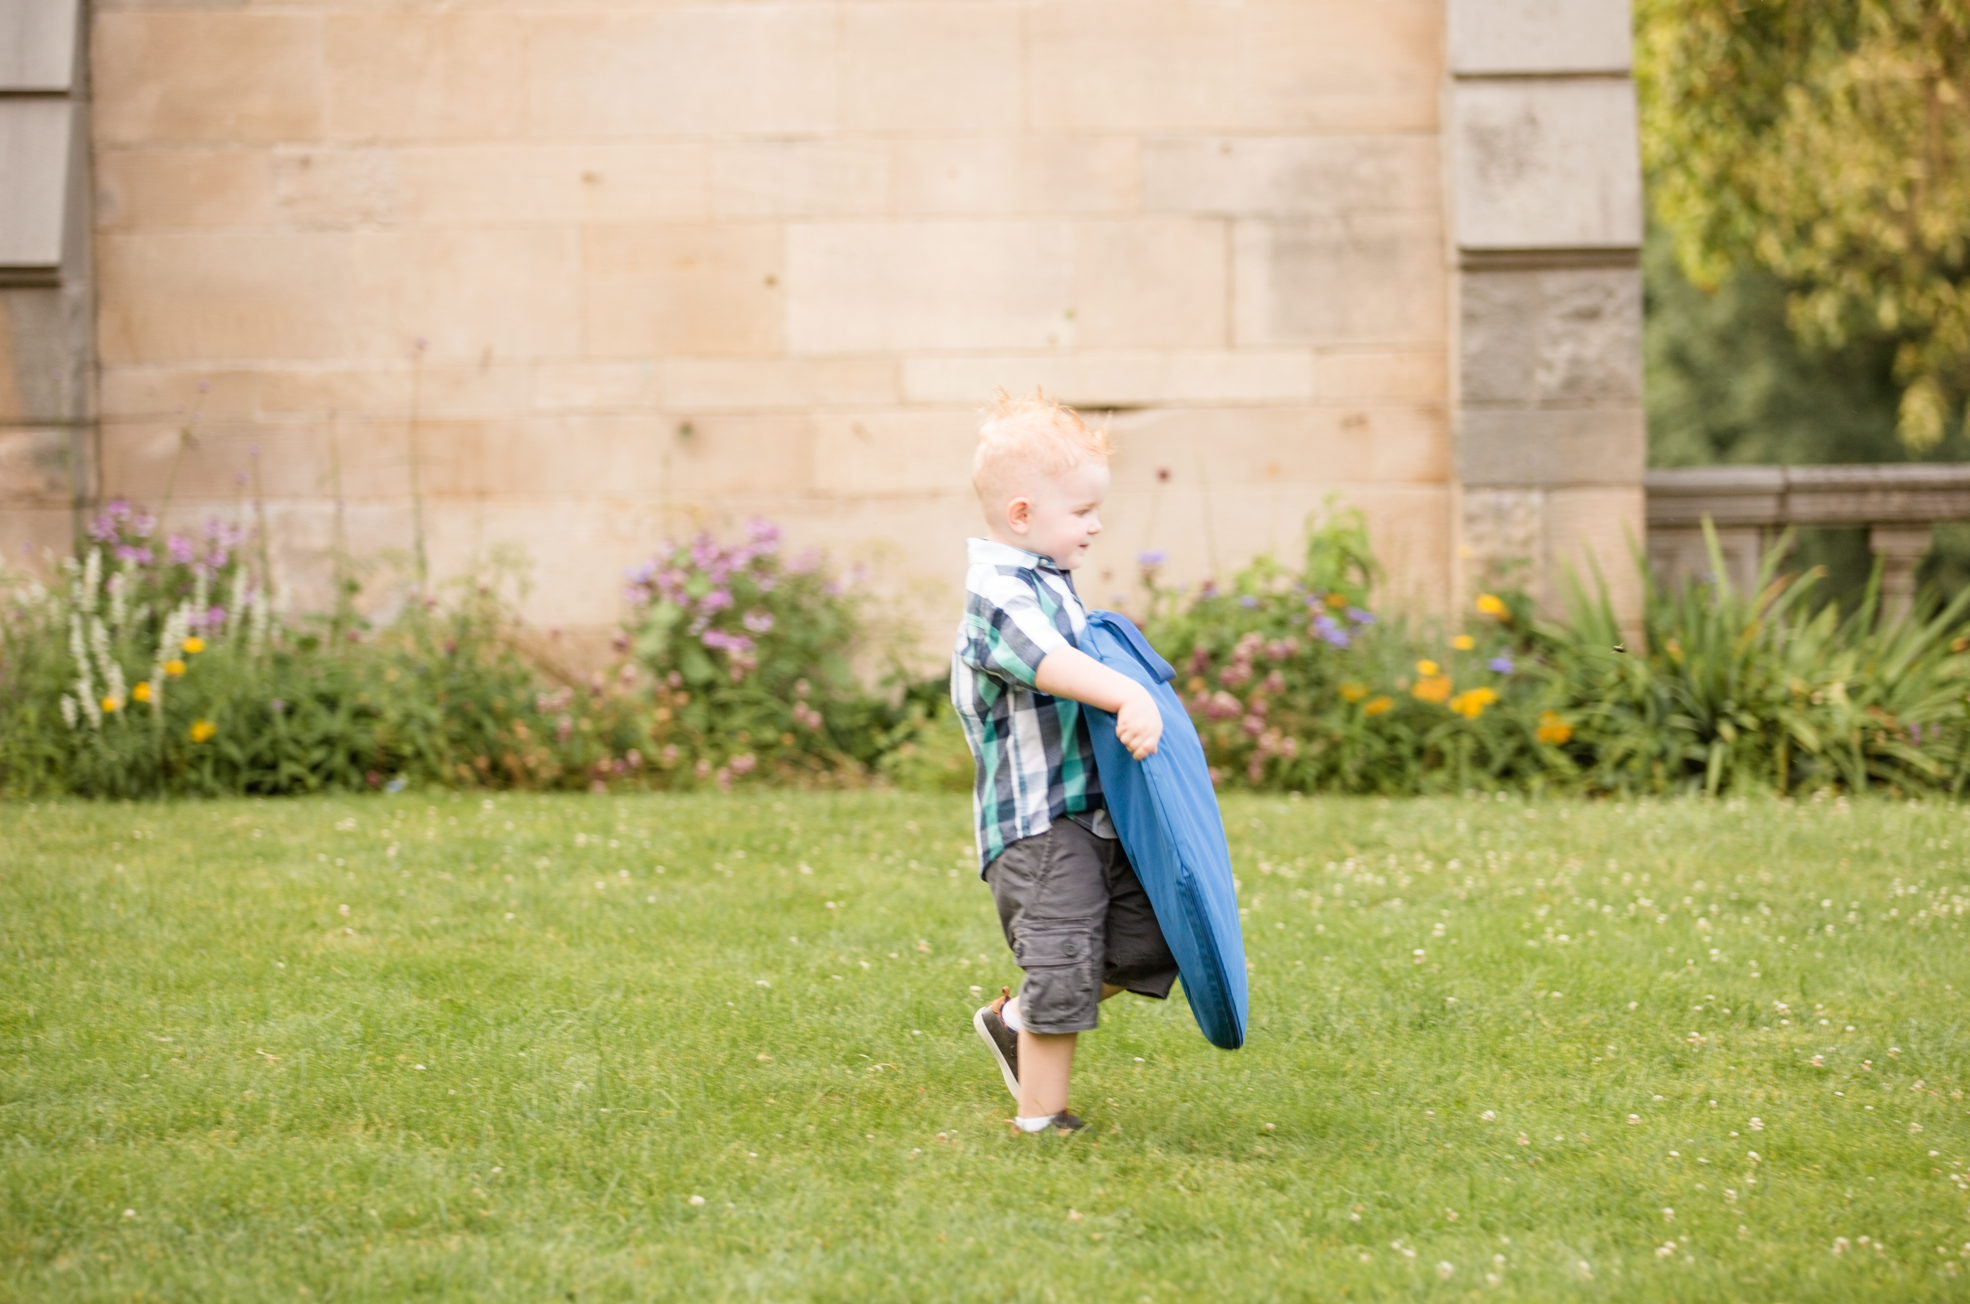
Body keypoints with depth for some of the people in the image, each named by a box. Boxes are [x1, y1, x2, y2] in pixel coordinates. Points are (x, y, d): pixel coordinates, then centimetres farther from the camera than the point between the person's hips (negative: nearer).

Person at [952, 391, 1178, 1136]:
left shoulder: (1051, 584, 16)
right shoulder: (997, 594, -16)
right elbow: (1047, 662, -35)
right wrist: (1126, 697, -47)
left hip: (1090, 814, 9)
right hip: (1037, 825, -9)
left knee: (1146, 938, 9)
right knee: (1062, 964, -8)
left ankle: (1015, 1019, 23)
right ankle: (1040, 1118, 3)